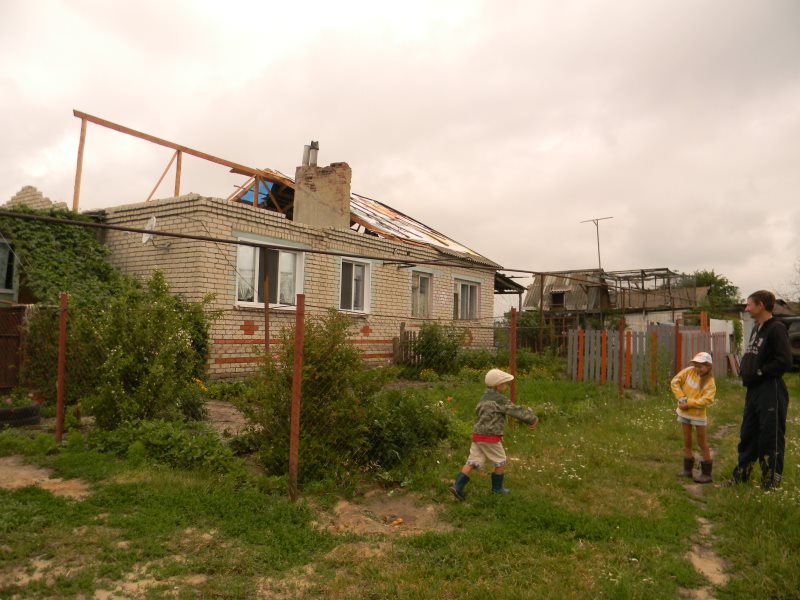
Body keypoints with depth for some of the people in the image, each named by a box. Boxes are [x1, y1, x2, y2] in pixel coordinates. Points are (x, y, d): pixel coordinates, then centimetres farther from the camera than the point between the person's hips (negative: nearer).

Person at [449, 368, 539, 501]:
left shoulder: (485, 398, 15)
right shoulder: (500, 399, -11)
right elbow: (516, 411, -11)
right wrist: (533, 419, 2)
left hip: (477, 435, 8)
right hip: (490, 437, -8)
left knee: (472, 462, 7)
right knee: (500, 462, 14)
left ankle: (457, 487, -1)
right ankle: (497, 488, 26)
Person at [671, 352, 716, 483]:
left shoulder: (710, 382, -13)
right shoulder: (689, 371, -3)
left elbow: (706, 399, -25)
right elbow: (675, 382, -3)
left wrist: (688, 403, -26)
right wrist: (681, 397, -14)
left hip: (698, 414, -4)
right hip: (684, 412, 4)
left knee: (702, 443, 4)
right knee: (687, 442, 13)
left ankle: (706, 473, 14)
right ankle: (687, 469, 25)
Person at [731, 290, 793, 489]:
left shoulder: (776, 329, -14)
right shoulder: (756, 329, 13)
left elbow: (785, 361, -22)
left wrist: (760, 372, -15)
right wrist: (744, 370, 5)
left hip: (771, 392, -9)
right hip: (754, 390, 9)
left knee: (771, 438, 2)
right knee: (747, 435, 17)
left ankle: (771, 484, 14)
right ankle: (740, 477, 29)